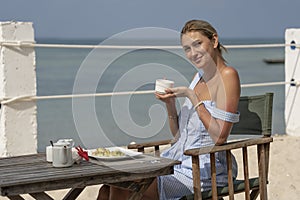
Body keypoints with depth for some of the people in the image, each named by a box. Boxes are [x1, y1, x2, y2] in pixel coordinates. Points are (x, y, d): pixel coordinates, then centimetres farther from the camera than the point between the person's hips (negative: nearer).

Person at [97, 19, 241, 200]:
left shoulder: (228, 75, -9)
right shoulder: (199, 77, 14)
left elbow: (219, 137, -17)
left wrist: (191, 95, -16)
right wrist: (170, 102, -2)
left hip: (204, 169, -7)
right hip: (177, 160, 7)